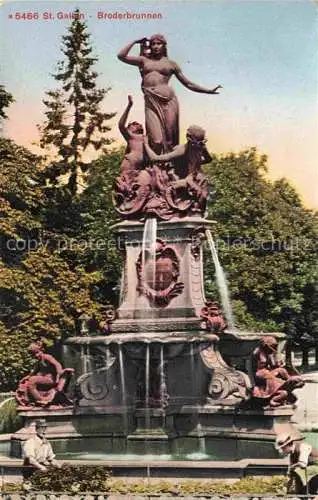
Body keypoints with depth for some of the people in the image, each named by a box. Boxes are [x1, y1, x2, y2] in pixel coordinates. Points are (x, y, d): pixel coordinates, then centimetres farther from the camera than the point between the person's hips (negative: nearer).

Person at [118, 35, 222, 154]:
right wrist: (135, 42, 17)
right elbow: (121, 56, 13)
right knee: (156, 141, -15)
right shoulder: (144, 60, 19)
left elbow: (188, 84, 17)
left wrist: (209, 90, 12)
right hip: (151, 103, 0)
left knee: (169, 140, -6)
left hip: (168, 101, 0)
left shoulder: (171, 63, 16)